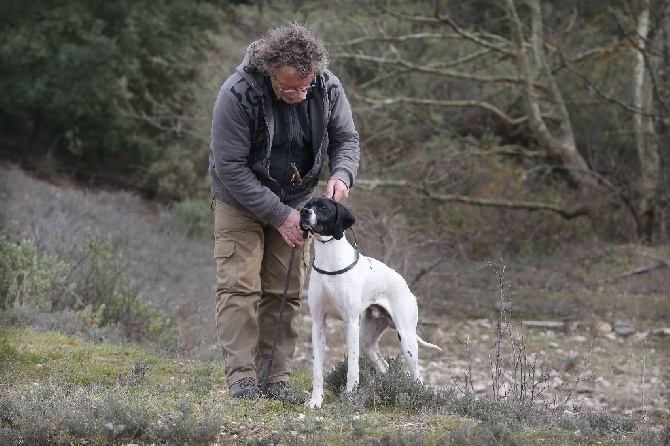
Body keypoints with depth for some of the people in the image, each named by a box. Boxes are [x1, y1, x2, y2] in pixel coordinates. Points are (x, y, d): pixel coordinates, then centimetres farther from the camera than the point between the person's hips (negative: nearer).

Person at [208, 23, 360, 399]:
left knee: (286, 293, 1)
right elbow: (230, 167, -25)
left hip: (295, 202, 4)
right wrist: (279, 214, -24)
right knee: (240, 286, -13)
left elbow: (346, 139, -2)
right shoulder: (238, 94, -29)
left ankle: (277, 381, 4)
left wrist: (341, 174, -25)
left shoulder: (328, 87, -16)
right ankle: (242, 380, -15)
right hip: (241, 202, -4)